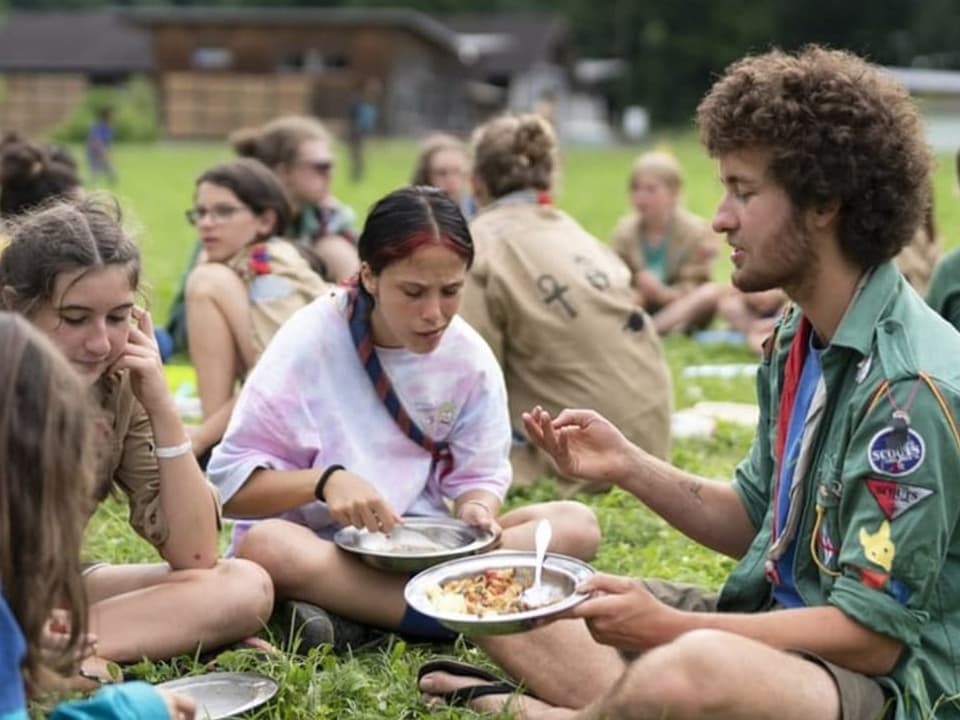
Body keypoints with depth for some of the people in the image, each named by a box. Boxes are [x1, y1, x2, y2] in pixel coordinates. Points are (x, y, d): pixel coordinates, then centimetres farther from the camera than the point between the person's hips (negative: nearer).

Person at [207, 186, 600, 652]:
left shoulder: (470, 356, -2)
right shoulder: (309, 339, -12)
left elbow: (479, 476, 4)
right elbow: (231, 483, -12)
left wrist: (476, 507, -20)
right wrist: (324, 481, -29)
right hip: (321, 547, -4)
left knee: (576, 525, -17)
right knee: (266, 545, -38)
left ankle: (355, 615, -27)